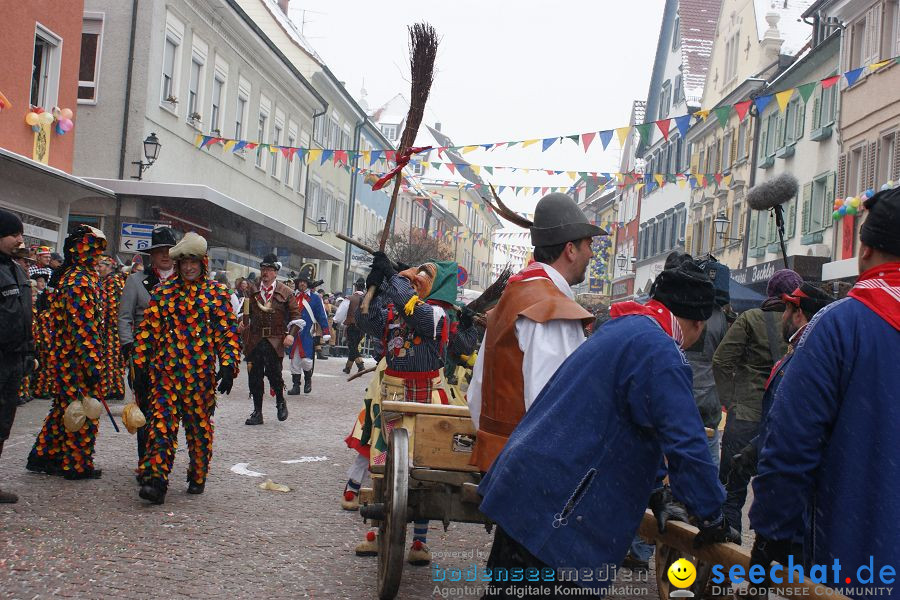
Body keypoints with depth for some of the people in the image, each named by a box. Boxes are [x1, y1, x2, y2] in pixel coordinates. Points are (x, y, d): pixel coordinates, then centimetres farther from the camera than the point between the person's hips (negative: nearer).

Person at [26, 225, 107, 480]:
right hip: (79, 358, -10)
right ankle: (77, 465, 11)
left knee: (65, 407, 18)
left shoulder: (76, 276, 15)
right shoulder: (80, 280, -18)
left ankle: (44, 456, 26)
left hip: (66, 357, 10)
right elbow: (81, 327, -23)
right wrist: (91, 363, -23)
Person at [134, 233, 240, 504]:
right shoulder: (162, 291, 7)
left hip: (201, 374, 0)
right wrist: (142, 365, 6)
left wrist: (229, 365, -9)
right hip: (166, 371, 1)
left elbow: (229, 332, 1)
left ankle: (198, 477, 25)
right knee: (162, 423, -8)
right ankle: (155, 481, -11)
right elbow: (147, 329, 9)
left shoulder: (217, 293, 3)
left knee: (200, 427, 9)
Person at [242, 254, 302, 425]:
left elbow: (295, 315, 4)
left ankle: (280, 401, 20)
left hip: (275, 340, -3)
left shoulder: (284, 292, 4)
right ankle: (257, 412, 14)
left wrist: (291, 334, -7)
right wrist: (242, 321, 2)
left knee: (274, 372, -9)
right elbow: (245, 310, 23)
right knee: (255, 375, 4)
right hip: (254, 339, 3)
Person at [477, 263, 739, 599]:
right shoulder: (658, 351, -16)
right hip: (556, 512, -10)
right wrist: (713, 519, -7)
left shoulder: (620, 329, 15)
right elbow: (686, 445, -18)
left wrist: (654, 488, 25)